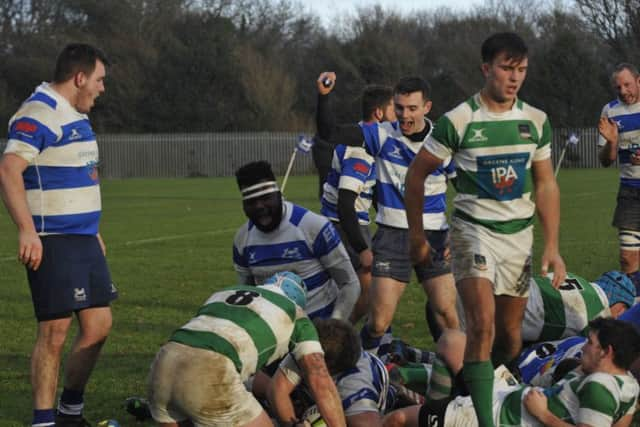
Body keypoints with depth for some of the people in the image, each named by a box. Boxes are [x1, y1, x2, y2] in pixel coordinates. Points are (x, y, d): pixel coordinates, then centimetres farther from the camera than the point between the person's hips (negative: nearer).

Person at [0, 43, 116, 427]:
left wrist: (94, 233, 27)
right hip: (52, 243, -9)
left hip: (85, 240, 9)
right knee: (55, 332, -6)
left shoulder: (77, 117, 16)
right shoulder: (39, 114, -15)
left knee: (99, 326, 10)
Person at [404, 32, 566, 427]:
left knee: (511, 335, 8)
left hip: (519, 234, 5)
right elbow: (417, 175, -1)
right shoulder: (458, 121, -11)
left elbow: (546, 186, 8)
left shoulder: (536, 121, 2)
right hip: (474, 231, -5)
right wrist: (417, 235, 3)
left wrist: (552, 246, 1)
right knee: (483, 324, -20)